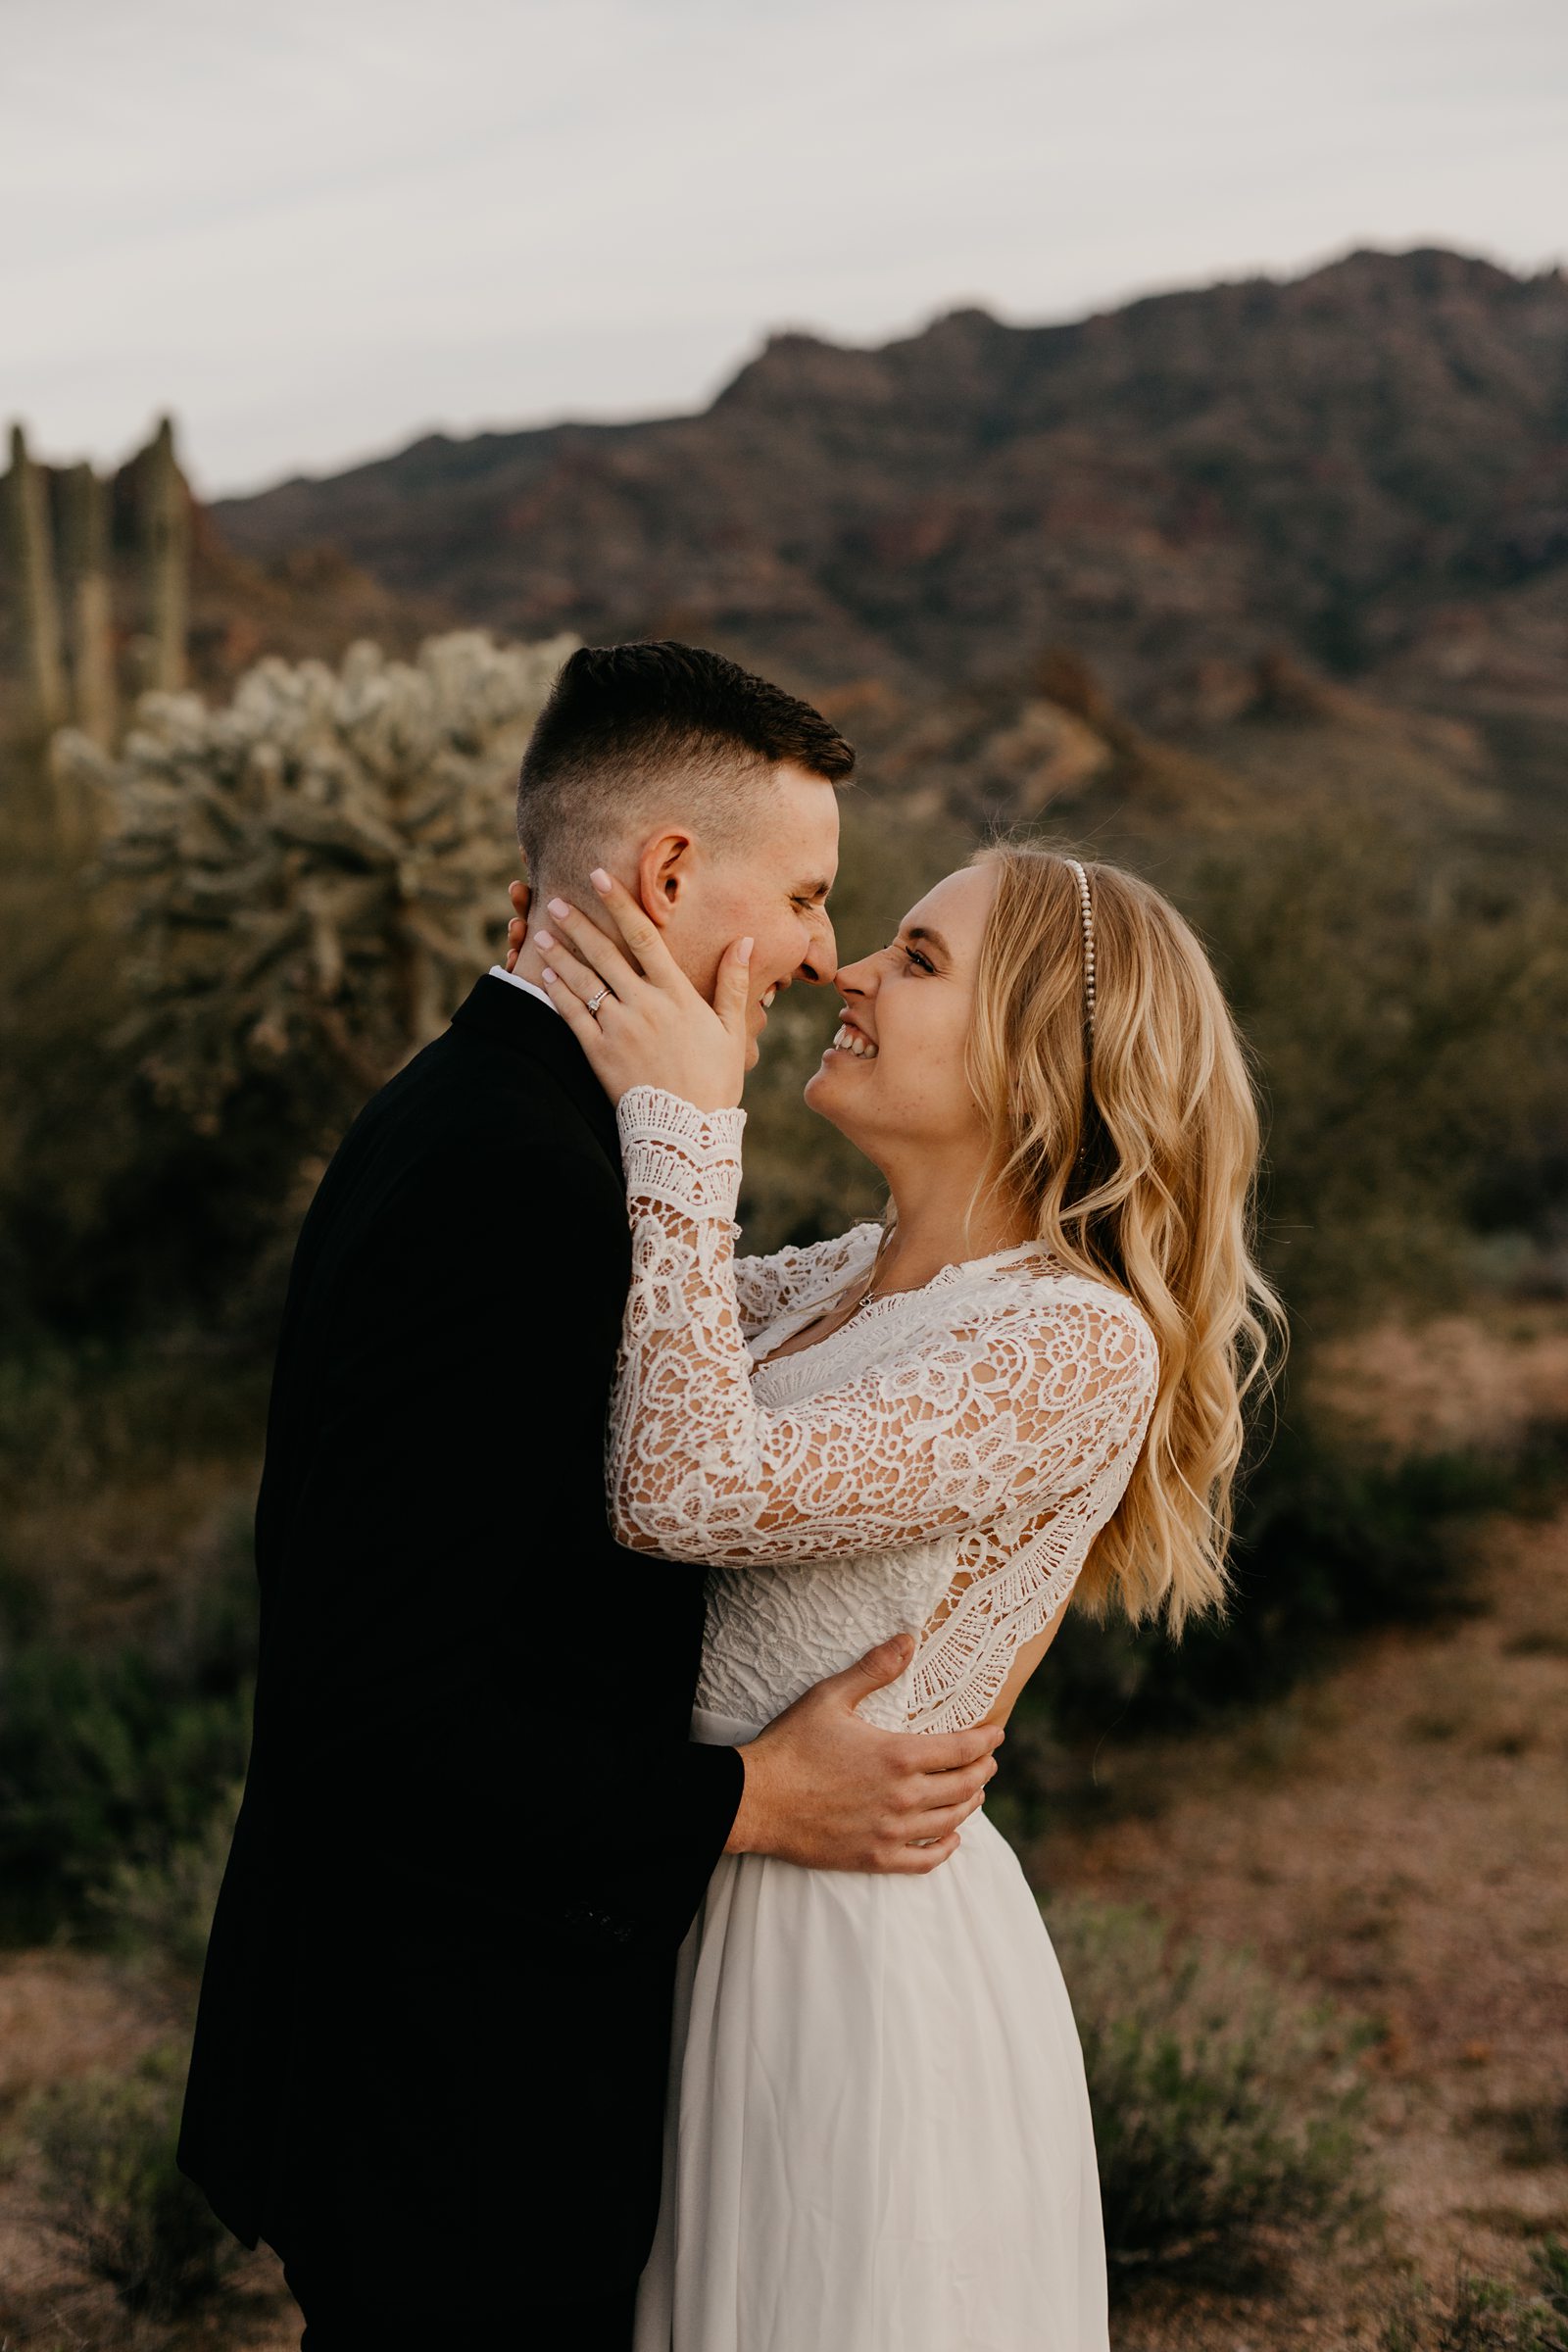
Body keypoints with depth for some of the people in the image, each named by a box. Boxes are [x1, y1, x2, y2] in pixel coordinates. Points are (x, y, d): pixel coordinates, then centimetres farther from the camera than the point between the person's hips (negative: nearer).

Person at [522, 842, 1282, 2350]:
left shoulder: (1081, 1345, -22)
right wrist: (573, 1022, 3)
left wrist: (683, 1119, -25)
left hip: (867, 1957, -8)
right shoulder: (844, 1278, 5)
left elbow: (695, 1492, -32)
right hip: (717, 1928, 8)